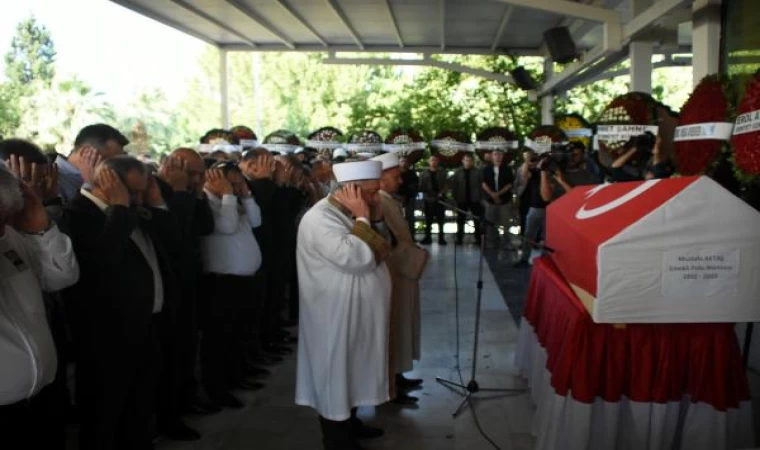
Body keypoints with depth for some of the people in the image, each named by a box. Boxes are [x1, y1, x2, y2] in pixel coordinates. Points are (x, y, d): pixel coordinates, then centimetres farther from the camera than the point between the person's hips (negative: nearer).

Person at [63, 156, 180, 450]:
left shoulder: (136, 212, 11)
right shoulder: (79, 214, -17)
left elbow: (172, 244, 12)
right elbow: (104, 260, -33)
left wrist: (157, 204, 2)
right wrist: (119, 208, -24)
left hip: (148, 327, 9)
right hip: (110, 336, -8)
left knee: (141, 413, 23)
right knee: (103, 420, 10)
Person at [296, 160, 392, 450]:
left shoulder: (347, 215, 8)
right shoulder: (320, 219, -23)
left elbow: (381, 252, 4)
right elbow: (357, 258, -33)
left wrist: (361, 221, -12)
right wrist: (362, 219, -22)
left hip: (355, 313, 10)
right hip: (336, 317, -9)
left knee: (351, 373, 22)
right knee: (336, 376, 6)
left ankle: (349, 423, 39)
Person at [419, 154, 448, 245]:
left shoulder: (442, 173, 8)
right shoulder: (424, 174, 8)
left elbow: (446, 185, 1)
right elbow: (421, 187, 3)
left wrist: (442, 193, -15)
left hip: (440, 199, 0)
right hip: (428, 200, 0)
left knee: (440, 220, 1)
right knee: (428, 220, 3)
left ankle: (441, 238, 6)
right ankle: (427, 237, 9)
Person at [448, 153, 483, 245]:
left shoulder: (478, 172, -4)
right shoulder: (458, 172, 2)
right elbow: (452, 184, 2)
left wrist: (480, 196, -9)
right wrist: (455, 196, -3)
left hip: (474, 199, -1)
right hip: (462, 199, 1)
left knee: (477, 220, 7)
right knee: (460, 220, 7)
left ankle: (478, 238, 16)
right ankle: (459, 238, 14)